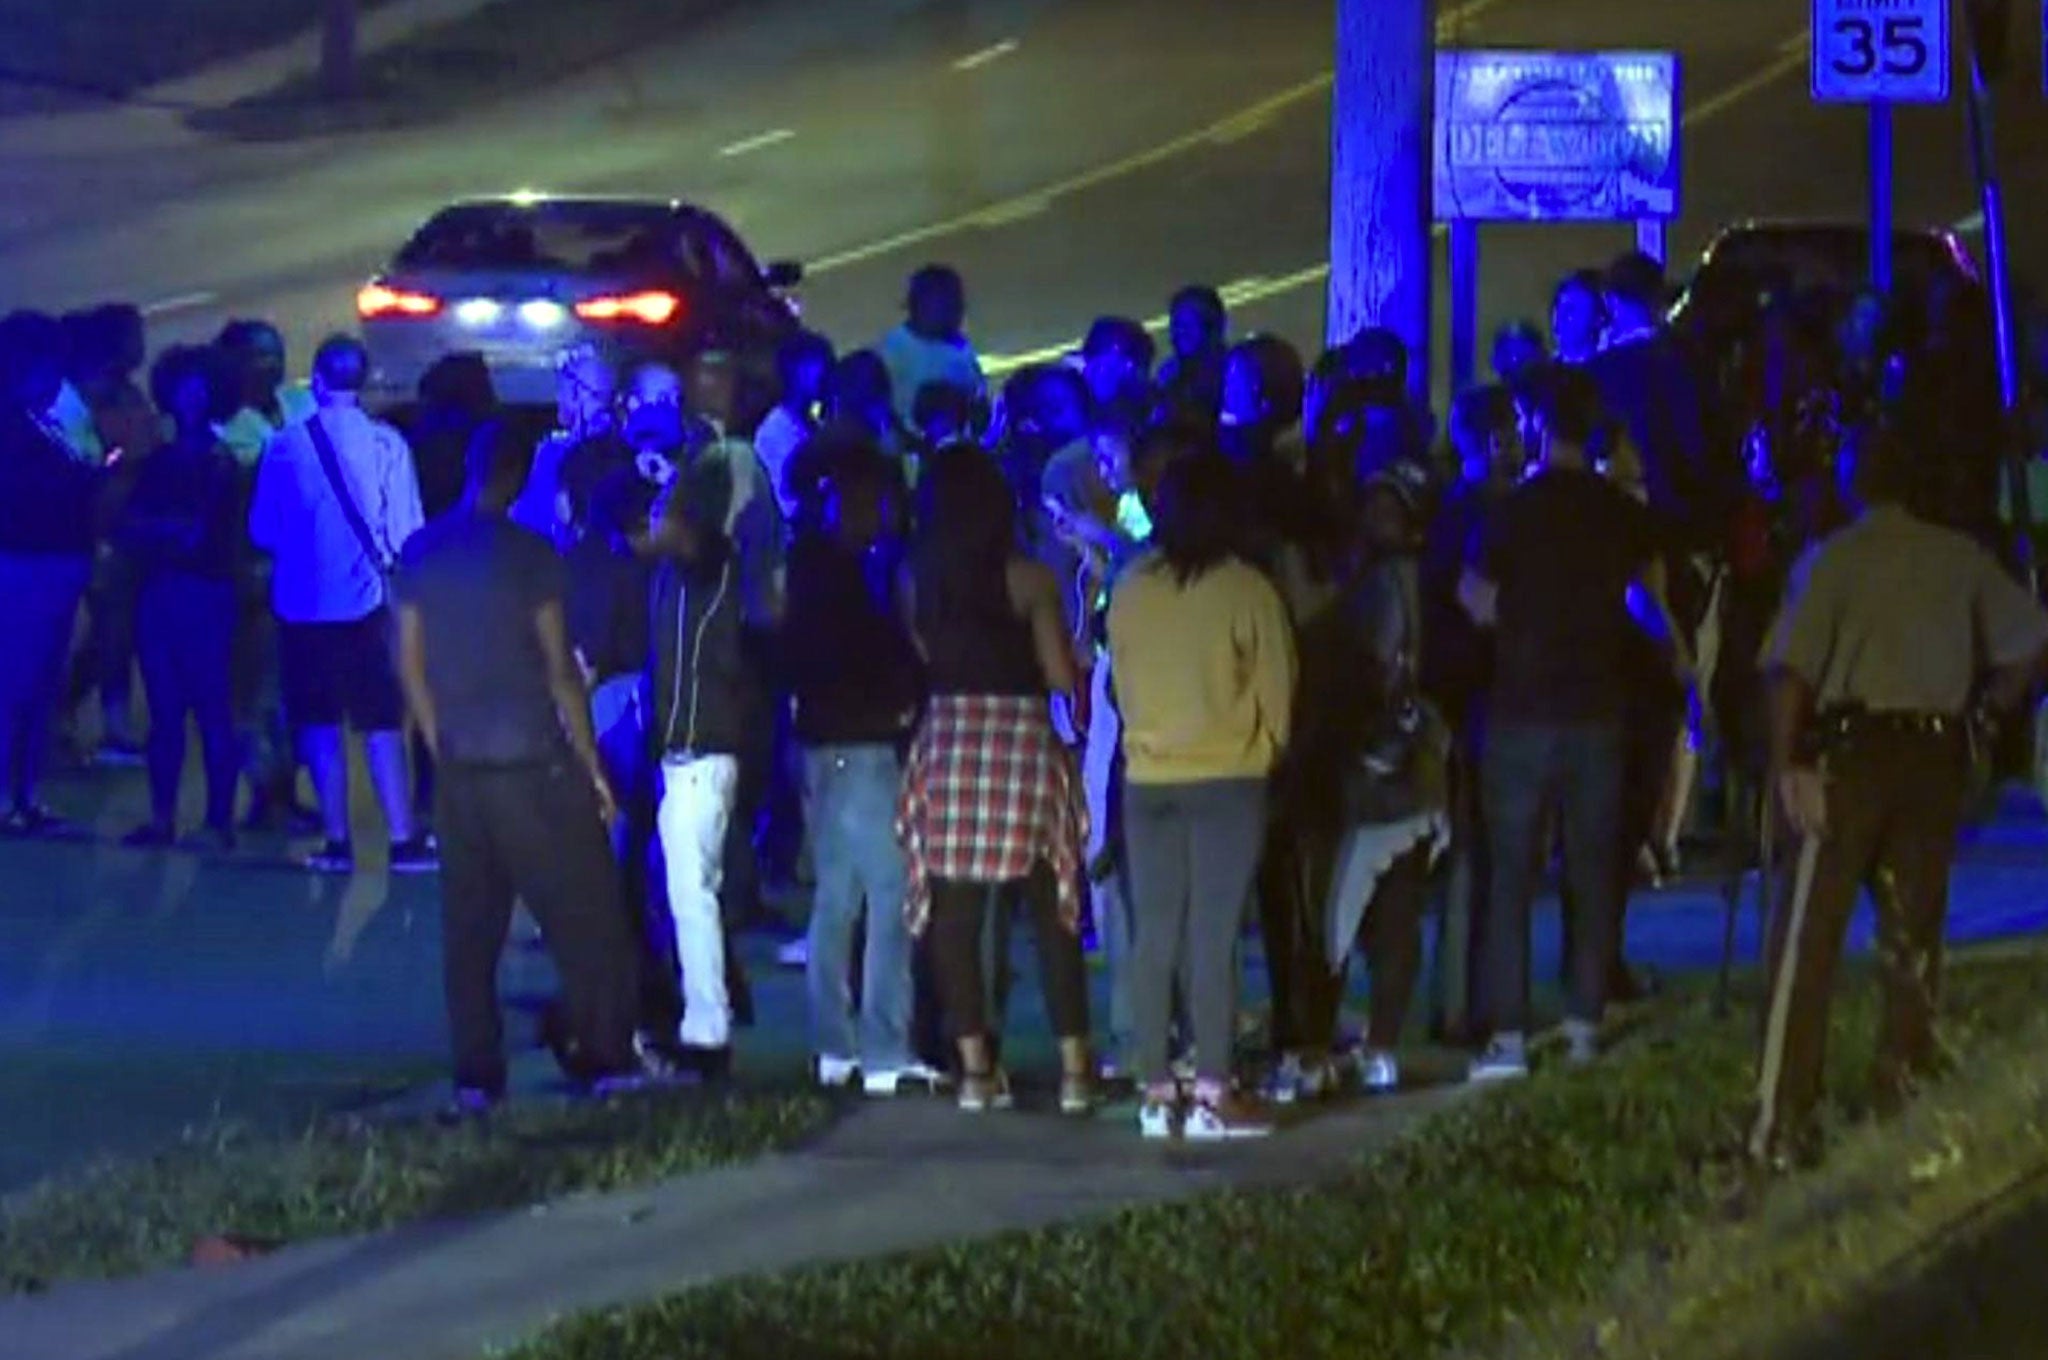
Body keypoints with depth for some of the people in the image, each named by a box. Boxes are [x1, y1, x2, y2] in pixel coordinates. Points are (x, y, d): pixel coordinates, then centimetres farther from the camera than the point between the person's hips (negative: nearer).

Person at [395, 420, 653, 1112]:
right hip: (533, 764, -5)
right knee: (585, 917, 4)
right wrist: (590, 763, -1)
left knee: (469, 926, 7)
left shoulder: (421, 553, 5)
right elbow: (559, 670, -7)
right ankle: (605, 1058, 4)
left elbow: (411, 663, 8)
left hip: (461, 769, 5)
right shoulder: (528, 554, -9)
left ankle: (475, 1076, 5)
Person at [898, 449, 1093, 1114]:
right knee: (1051, 910, 5)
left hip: (947, 743, 2)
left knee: (955, 911, 5)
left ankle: (975, 1065, 2)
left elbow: (919, 659, 6)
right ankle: (1073, 1066, 2)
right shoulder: (1028, 579, -5)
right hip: (1022, 740, -2)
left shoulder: (920, 581, 2)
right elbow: (1061, 677, -5)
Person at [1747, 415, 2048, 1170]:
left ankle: (1784, 1122, -8)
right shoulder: (1961, 560, 6)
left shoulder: (1835, 559, -3)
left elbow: (1793, 670, -14)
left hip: (1853, 747, -3)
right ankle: (1908, 1102, 15)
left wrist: (1787, 761, -13)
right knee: (1914, 935, 12)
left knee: (1809, 935, -3)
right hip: (1936, 753, 3)